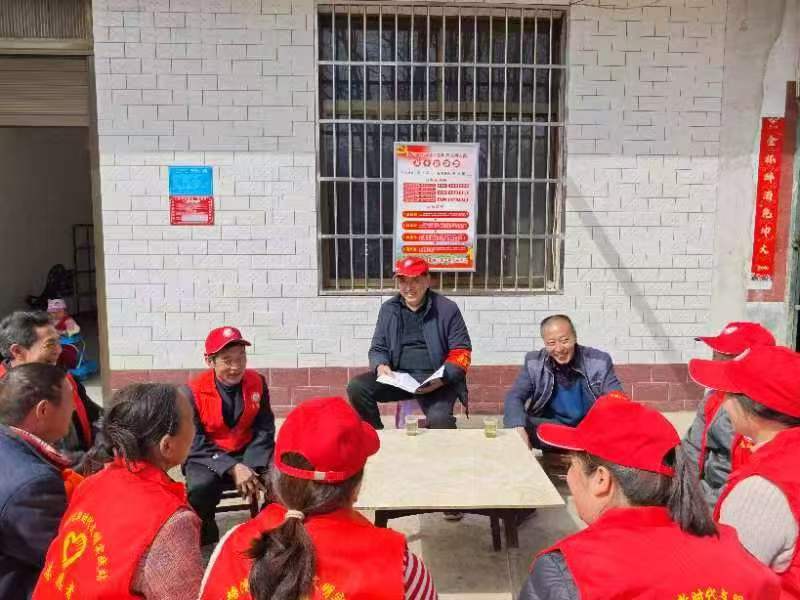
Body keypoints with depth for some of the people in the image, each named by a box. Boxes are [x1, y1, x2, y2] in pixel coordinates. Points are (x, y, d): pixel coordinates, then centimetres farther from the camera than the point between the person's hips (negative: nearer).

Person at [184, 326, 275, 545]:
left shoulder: (257, 382, -4)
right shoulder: (194, 392, -13)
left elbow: (264, 431, -4)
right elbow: (195, 443, -15)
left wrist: (252, 467, -21)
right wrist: (232, 468, -28)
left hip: (248, 454, 3)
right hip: (207, 458, -2)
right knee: (201, 487, -34)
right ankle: (206, 542, -4)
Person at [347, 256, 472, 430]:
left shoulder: (447, 309, 0)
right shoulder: (388, 309, 10)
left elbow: (461, 351, 0)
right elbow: (378, 348, 15)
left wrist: (443, 377, -17)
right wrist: (380, 365, -10)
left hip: (435, 379, -3)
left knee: (439, 418, -33)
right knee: (356, 387, -20)